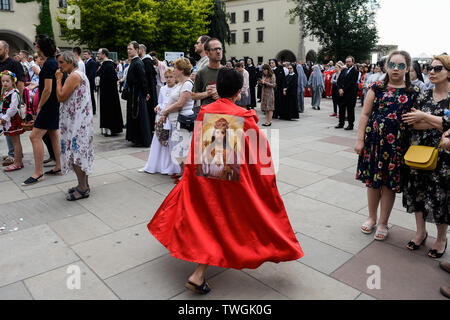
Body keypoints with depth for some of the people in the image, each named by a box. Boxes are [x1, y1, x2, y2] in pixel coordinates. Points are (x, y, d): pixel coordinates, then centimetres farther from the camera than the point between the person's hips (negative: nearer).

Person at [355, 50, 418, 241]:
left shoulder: (412, 93, 3)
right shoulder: (377, 88, 2)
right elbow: (365, 114, 1)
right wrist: (360, 140, -4)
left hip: (396, 144, 0)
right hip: (374, 140, 1)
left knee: (389, 184, 6)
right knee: (372, 181, 10)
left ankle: (383, 223, 22)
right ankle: (371, 218, 30)